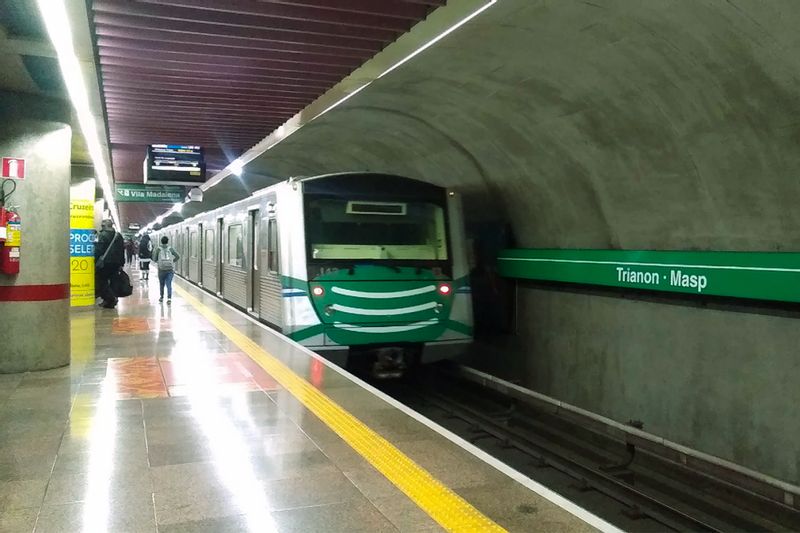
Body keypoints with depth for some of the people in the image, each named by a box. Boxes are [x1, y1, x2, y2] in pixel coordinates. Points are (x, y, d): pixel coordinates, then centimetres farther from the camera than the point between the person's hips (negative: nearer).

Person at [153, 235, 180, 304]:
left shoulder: (158, 249, -1)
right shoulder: (171, 248, 0)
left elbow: (154, 259, -1)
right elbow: (178, 256, -5)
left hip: (161, 269, 0)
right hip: (170, 269, 0)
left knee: (161, 284, 18)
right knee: (169, 284, -3)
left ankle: (162, 297, 30)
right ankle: (169, 298, -18)